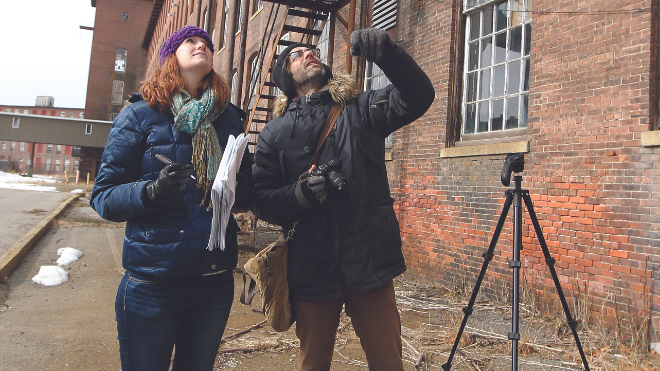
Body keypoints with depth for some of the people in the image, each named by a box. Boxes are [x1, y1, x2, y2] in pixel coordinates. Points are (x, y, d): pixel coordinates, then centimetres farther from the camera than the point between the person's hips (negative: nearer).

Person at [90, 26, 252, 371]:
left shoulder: (229, 117, 8)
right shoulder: (141, 114, -2)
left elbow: (248, 197, 12)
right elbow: (102, 195, -4)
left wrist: (239, 185, -12)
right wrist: (150, 192, -24)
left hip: (215, 280, 4)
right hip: (154, 281, -3)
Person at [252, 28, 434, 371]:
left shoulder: (360, 109, 9)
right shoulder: (275, 133, 9)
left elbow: (418, 96, -5)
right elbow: (261, 200, 2)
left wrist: (388, 54, -21)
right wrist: (297, 195, -17)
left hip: (369, 261, 0)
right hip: (311, 268, 1)